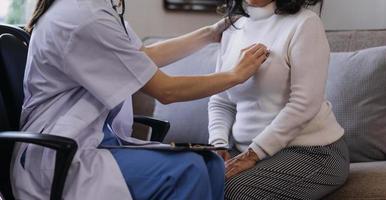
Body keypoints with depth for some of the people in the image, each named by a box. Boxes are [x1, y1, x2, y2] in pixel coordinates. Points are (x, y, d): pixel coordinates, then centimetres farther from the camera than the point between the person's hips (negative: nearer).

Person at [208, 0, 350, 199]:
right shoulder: (232, 31, 10)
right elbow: (220, 103, 13)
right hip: (246, 150, 5)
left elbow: (305, 104, -18)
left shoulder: (304, 22, -10)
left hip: (310, 151, -5)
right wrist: (218, 144, -6)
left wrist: (254, 153, -20)